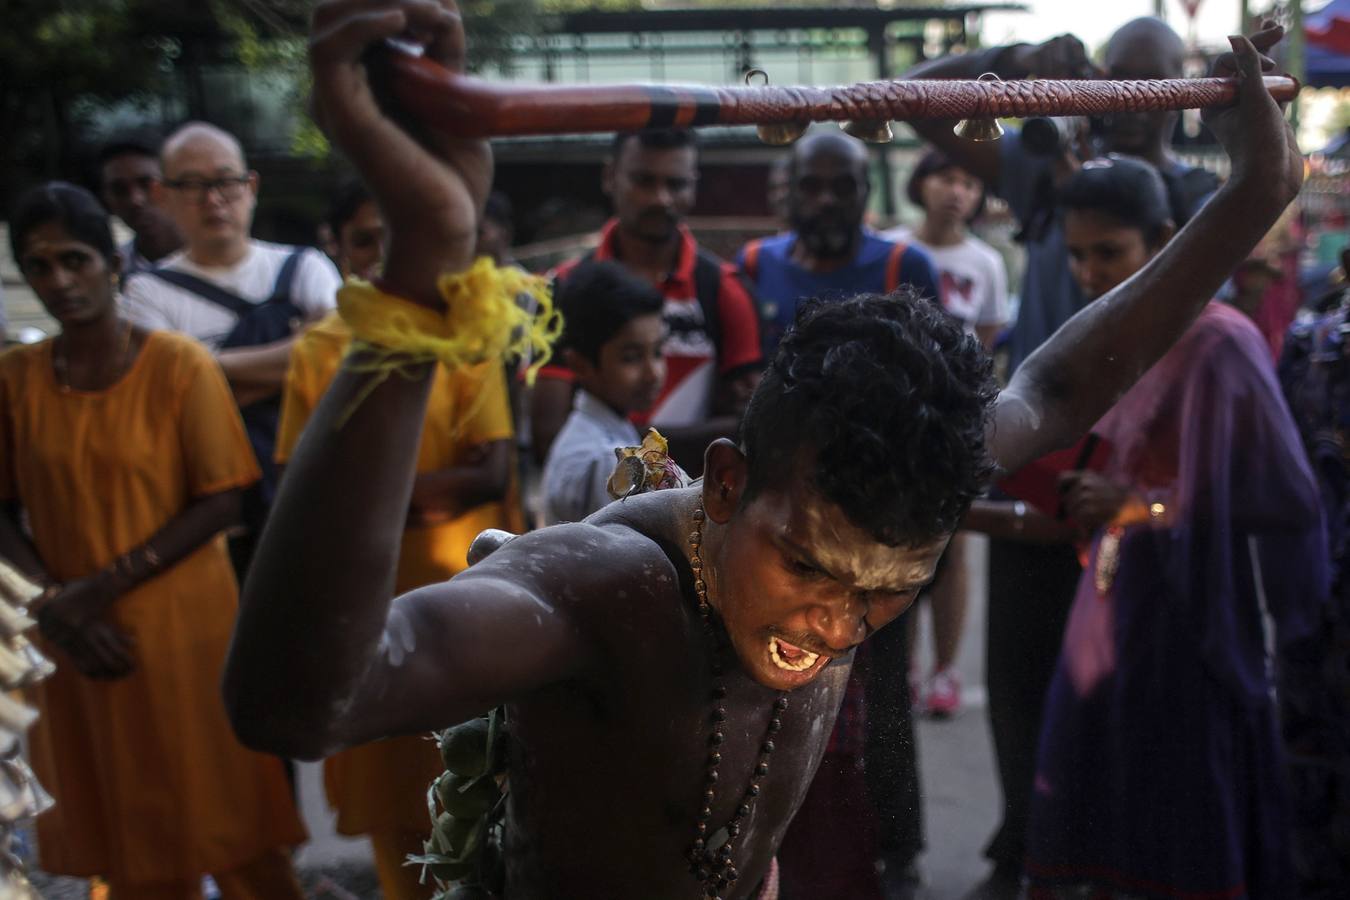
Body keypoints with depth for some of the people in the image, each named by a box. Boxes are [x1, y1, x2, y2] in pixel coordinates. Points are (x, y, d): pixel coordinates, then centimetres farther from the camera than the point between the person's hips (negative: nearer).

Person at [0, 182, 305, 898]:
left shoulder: (181, 366, -9)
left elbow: (221, 504, -11)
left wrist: (104, 586, -16)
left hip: (181, 624, -3)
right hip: (77, 640, 3)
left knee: (221, 817, 6)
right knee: (119, 827, 14)